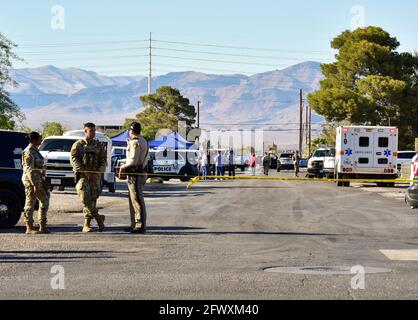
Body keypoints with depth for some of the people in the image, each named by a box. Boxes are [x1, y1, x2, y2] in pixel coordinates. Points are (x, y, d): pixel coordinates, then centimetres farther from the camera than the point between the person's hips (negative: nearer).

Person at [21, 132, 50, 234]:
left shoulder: (35, 150, 15)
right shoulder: (29, 151, -14)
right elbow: (30, 169, -19)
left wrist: (41, 182, 23)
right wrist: (35, 185, -23)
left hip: (38, 180, 10)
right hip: (31, 180, -10)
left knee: (44, 202, 9)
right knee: (30, 204, -4)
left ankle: (42, 227, 13)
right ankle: (29, 228, 1)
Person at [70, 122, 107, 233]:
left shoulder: (99, 145, 14)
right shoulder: (78, 145, 7)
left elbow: (103, 160, 8)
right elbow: (74, 160, -3)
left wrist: (97, 173, -7)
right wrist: (85, 173, -14)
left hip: (95, 176, 2)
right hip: (82, 175, -2)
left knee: (92, 199, -2)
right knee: (85, 197, -20)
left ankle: (86, 225, 4)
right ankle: (98, 217, -13)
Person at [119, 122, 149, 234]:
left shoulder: (135, 142, -15)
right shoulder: (143, 141, 17)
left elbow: (133, 160, -21)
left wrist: (123, 167, -8)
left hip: (135, 174, -11)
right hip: (141, 172, 11)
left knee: (137, 201, -8)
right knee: (133, 200, 16)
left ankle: (141, 226, -7)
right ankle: (135, 224, 21)